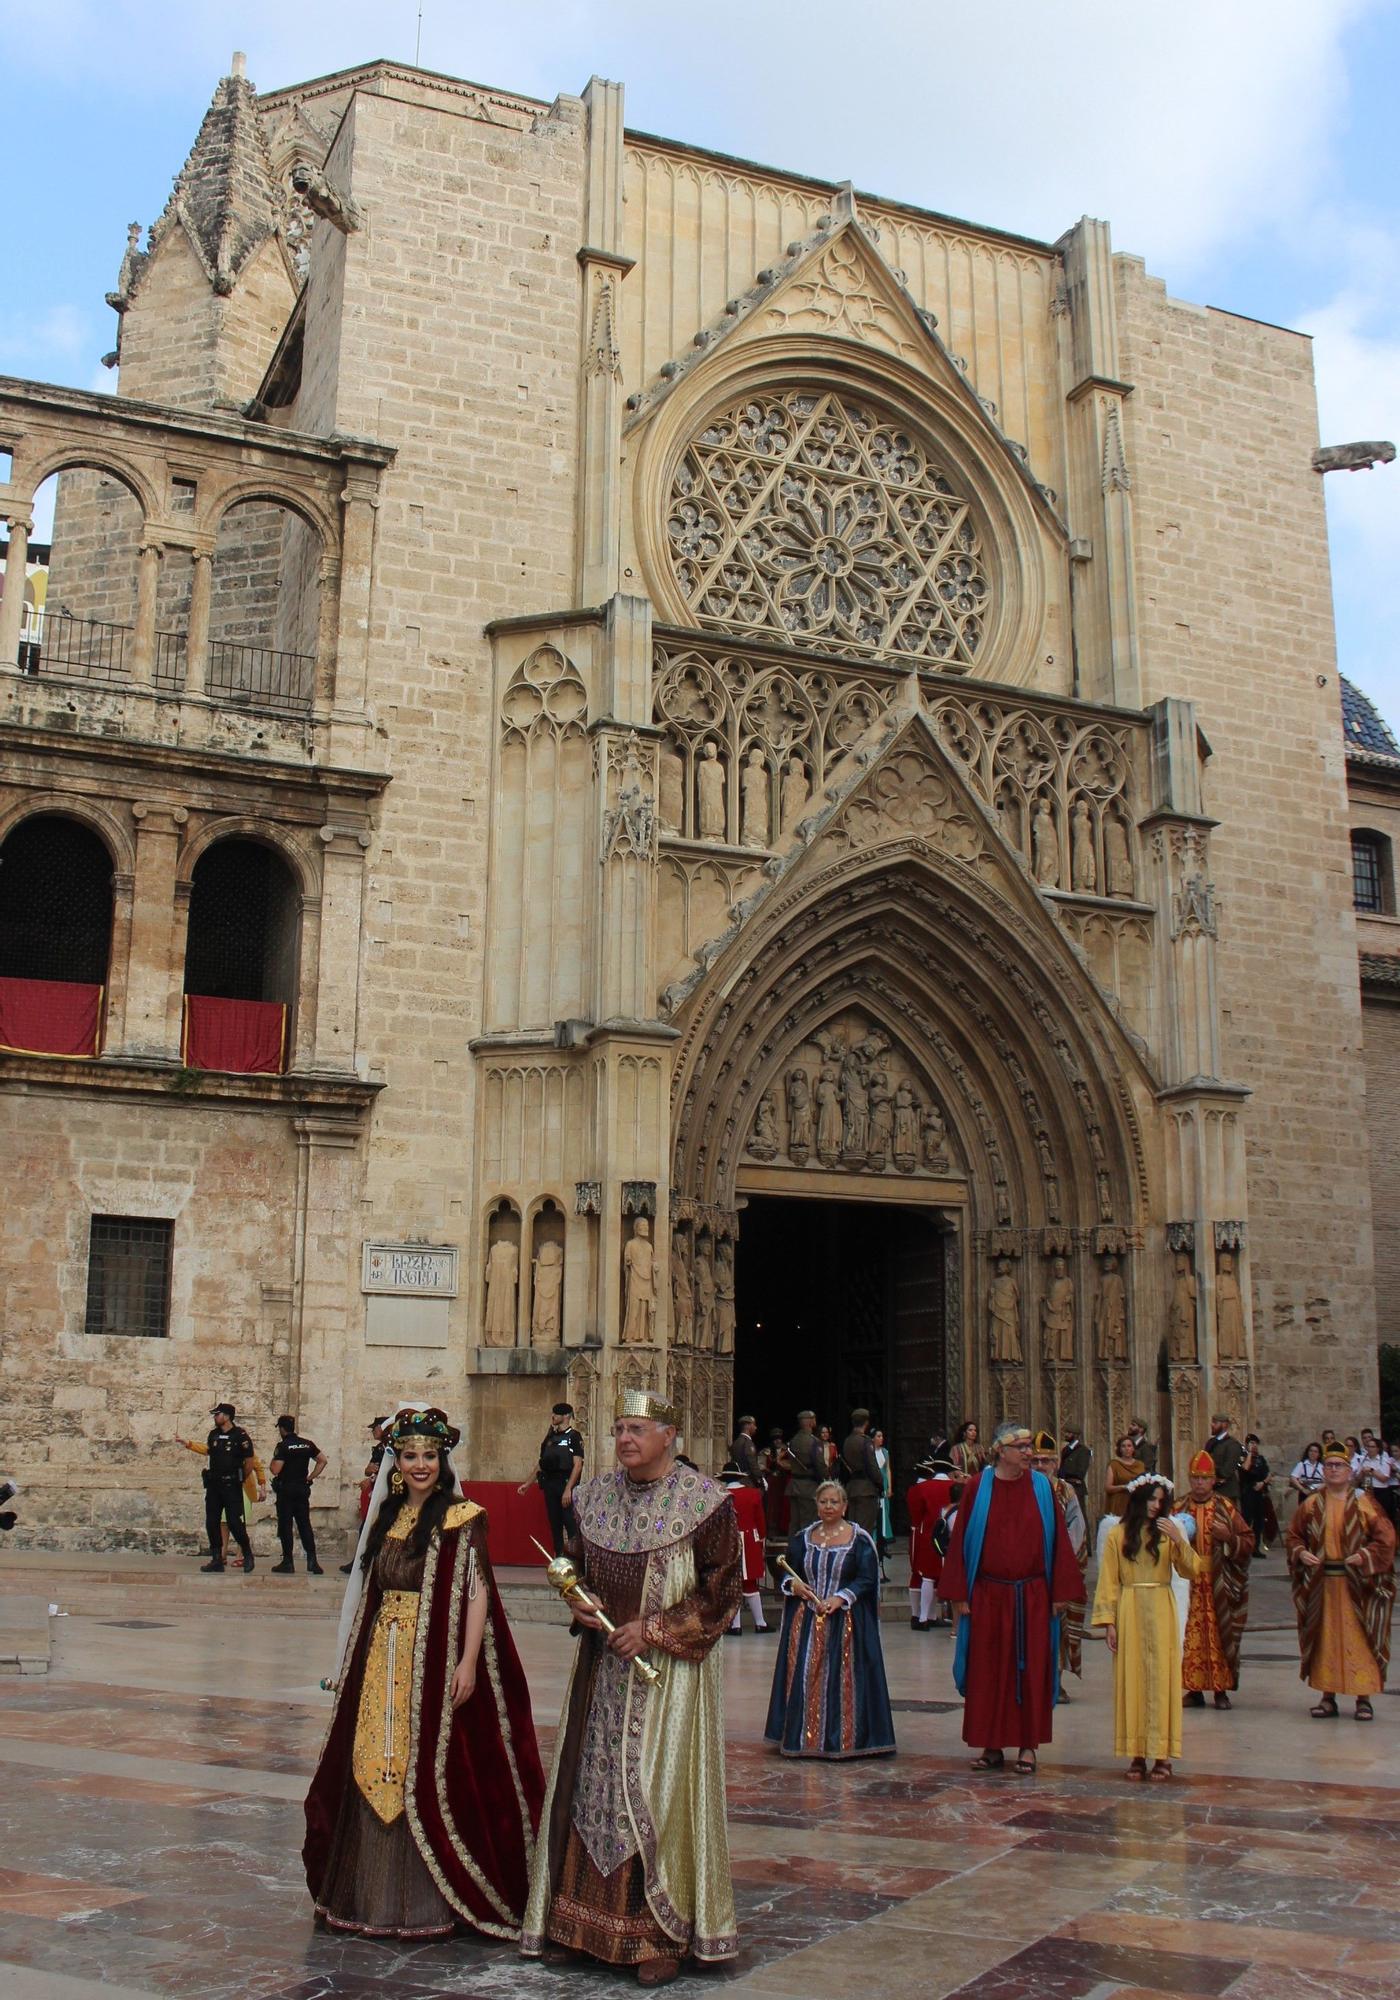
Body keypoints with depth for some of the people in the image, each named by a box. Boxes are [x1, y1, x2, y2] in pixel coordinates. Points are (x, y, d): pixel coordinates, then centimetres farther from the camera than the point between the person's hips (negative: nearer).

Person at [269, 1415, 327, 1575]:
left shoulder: (283, 1446, -11)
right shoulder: (307, 1444, 7)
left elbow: (275, 1470, -17)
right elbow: (322, 1461, 9)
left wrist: (273, 1460, 3)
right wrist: (311, 1477, 10)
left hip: (285, 1489, -5)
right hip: (303, 1489, 5)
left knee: (285, 1526, 0)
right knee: (305, 1524, 7)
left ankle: (287, 1562, 0)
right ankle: (312, 1561, 0)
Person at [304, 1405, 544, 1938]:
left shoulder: (461, 1519, -6)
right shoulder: (385, 1517, 12)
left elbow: (477, 1591, -11)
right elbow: (370, 1594, 17)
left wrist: (468, 1662, -20)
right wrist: (354, 1663, 17)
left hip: (434, 1660, -6)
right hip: (382, 1661, 6)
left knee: (429, 1770, -3)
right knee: (377, 1770, 8)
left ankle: (429, 1904, 7)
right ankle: (380, 1898, 20)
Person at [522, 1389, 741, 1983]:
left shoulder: (704, 1501, -10)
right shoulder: (594, 1496, 6)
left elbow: (722, 1588, -9)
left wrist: (656, 1629, -14)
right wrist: (580, 1604, -2)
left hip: (670, 1670, -5)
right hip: (602, 1664, 5)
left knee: (660, 1792, -2)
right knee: (593, 1784, 8)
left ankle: (665, 1934, 10)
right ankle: (593, 1919, 22)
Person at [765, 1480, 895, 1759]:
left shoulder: (860, 1539, -2)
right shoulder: (803, 1538, 10)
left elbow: (867, 1579, -7)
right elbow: (789, 1573, 15)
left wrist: (841, 1597, -19)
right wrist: (792, 1584, -7)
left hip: (845, 1621, -3)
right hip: (806, 1620, 4)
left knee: (841, 1679, -4)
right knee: (804, 1680, 2)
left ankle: (841, 1738, 6)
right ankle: (804, 1737, 11)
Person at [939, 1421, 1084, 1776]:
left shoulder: (1041, 1487, 1)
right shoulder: (977, 1488, -2)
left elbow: (1057, 1539, 3)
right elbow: (961, 1540, 0)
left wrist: (1060, 1592, -2)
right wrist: (959, 1594, -4)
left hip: (1032, 1597, 0)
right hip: (988, 1596, 0)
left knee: (1031, 1670, 3)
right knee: (987, 1671, 5)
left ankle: (1028, 1746, 13)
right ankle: (992, 1747, 15)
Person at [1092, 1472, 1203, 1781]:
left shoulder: (1168, 1532, 6)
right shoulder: (1117, 1534, 4)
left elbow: (1191, 1571, -3)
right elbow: (1109, 1581, 2)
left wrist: (1179, 1541, -17)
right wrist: (1108, 1622, -4)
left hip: (1161, 1614, 0)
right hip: (1129, 1613, 0)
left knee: (1161, 1679, -1)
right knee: (1131, 1680, 1)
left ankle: (1162, 1754, 3)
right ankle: (1137, 1753, 7)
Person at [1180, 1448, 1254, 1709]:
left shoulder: (1226, 1508, 3)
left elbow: (1249, 1543, 3)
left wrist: (1228, 1537, -15)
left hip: (1219, 1585, -1)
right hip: (1188, 1584, 1)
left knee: (1220, 1636, 0)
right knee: (1190, 1636, 0)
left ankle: (1221, 1690, 10)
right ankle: (1194, 1690, 9)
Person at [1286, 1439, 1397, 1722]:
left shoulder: (1363, 1503, -1)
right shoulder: (1310, 1505, 7)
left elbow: (1385, 1537, -3)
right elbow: (1294, 1536, 12)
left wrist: (1364, 1555, -17)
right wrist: (1300, 1553, -7)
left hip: (1356, 1584, -2)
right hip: (1321, 1584, 2)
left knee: (1359, 1638, -1)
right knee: (1325, 1639, 6)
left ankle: (1363, 1698, 8)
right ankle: (1327, 1697, 14)